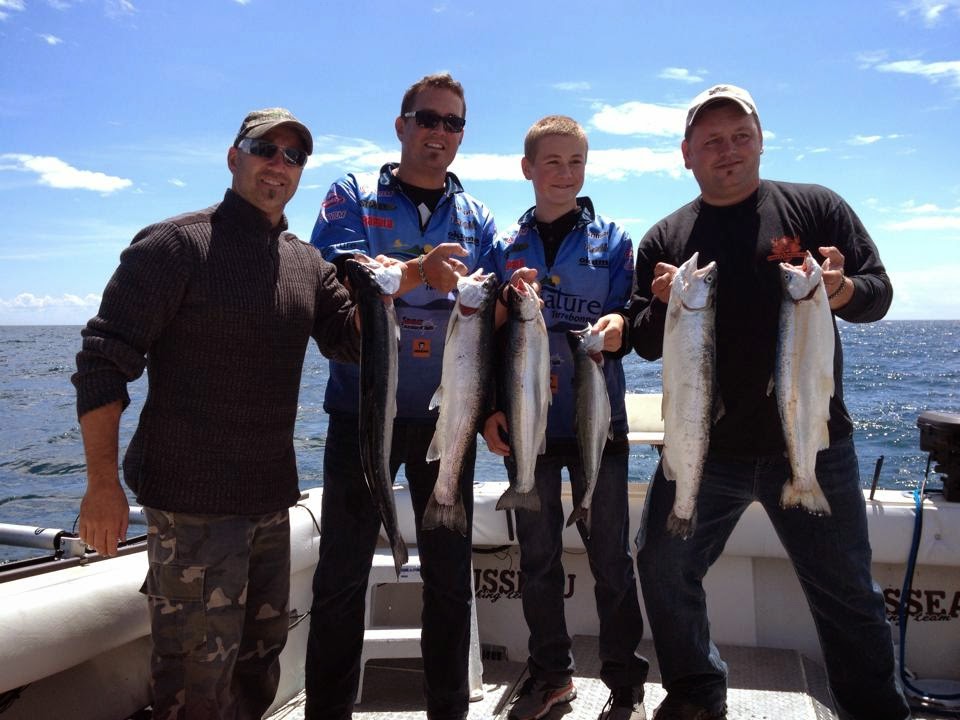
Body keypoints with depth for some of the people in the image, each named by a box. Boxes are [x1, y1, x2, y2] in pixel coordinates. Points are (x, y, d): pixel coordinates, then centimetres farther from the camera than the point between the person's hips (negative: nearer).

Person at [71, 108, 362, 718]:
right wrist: (103, 483, -16)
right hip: (191, 501, -6)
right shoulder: (174, 245, -8)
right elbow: (104, 362, -11)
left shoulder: (306, 264, 10)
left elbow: (353, 340, 3)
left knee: (260, 660, 20)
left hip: (271, 498, 7)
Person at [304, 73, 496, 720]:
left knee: (451, 572, 10)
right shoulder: (353, 197, 4)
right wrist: (418, 271, -32)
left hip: (446, 415, 3)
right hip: (362, 410, -2)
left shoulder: (476, 218, 12)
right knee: (342, 573, 4)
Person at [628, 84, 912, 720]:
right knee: (663, 566, 6)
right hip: (705, 447, 2)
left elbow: (879, 291, 3)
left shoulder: (816, 207, 3)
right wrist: (662, 306, -15)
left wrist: (844, 291, -20)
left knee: (846, 593, 7)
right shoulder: (665, 239, 6)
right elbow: (646, 344, 7)